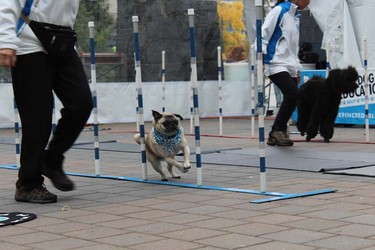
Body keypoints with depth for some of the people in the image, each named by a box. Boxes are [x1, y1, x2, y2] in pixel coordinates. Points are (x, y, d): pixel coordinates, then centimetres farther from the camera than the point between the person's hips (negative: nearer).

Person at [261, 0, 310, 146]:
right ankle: (278, 130, -8)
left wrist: (296, 68, 23)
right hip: (276, 64, -8)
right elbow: (263, 35, -10)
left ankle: (275, 136, 13)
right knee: (293, 93, -23)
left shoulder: (296, 16, 17)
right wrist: (261, 61, -16)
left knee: (291, 98, 2)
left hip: (289, 67, 8)